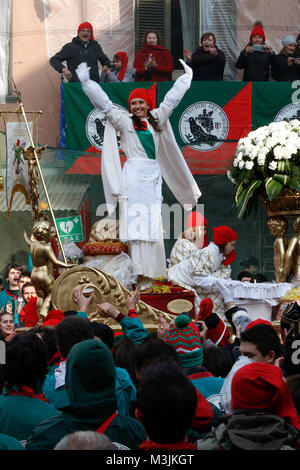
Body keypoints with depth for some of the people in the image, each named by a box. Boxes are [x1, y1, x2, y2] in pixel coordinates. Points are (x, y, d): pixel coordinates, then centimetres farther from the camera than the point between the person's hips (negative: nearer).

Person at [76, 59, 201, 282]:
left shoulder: (156, 120, 15)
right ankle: (140, 269, -11)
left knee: (154, 222, 3)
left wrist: (187, 76, 36)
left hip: (153, 176, 4)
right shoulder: (124, 121, 5)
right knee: (136, 219, -8)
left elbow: (171, 99, 26)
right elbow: (104, 103, 1)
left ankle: (155, 269, 5)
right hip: (133, 175, -4)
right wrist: (86, 82, -3)